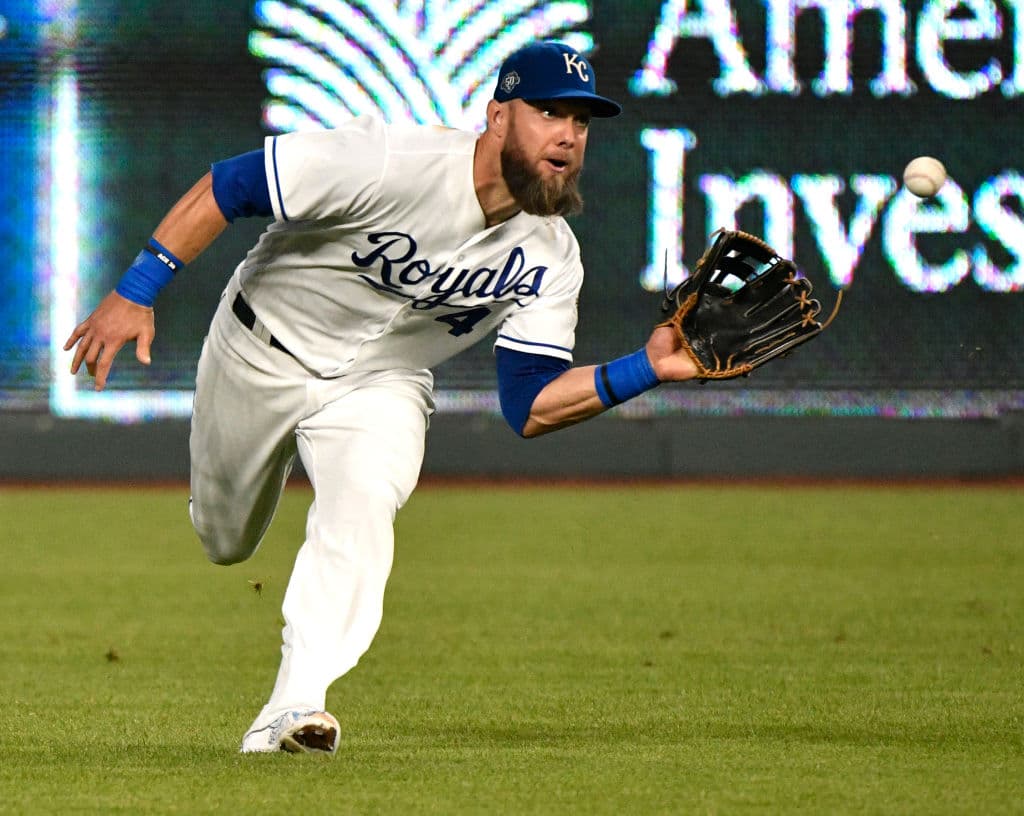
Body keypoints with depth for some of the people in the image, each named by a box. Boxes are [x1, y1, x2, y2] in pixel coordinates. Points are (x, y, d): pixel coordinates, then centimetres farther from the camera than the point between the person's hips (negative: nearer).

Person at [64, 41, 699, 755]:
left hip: (380, 390, 2)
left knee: (361, 506, -28)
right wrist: (136, 293, -31)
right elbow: (227, 188, -27)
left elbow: (530, 408, -15)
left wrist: (648, 369, -29)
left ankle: (295, 709, -31)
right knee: (224, 541, 17)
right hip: (262, 358, -2)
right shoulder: (390, 162, -33)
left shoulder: (551, 258, -16)